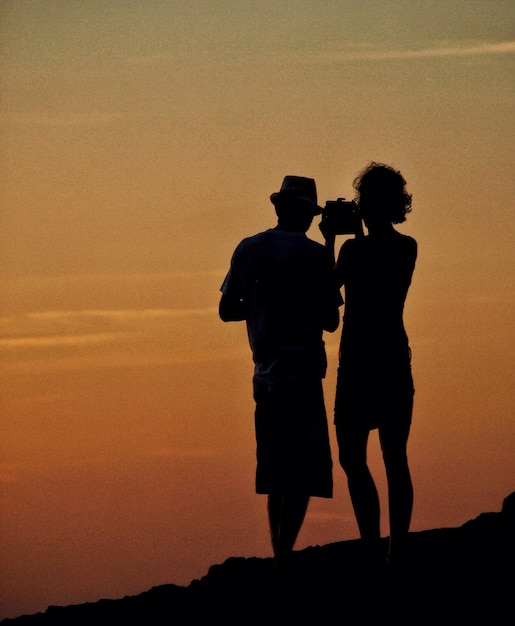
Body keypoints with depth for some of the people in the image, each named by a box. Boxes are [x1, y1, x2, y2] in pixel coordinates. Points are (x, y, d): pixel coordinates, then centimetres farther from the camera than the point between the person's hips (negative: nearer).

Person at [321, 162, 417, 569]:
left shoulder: (356, 249, -11)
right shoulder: (408, 248, 8)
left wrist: (328, 241, 4)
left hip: (360, 364, -6)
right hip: (396, 362, 6)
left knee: (352, 458, -3)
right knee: (395, 459, 7)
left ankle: (374, 549, -12)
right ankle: (397, 552, 7)